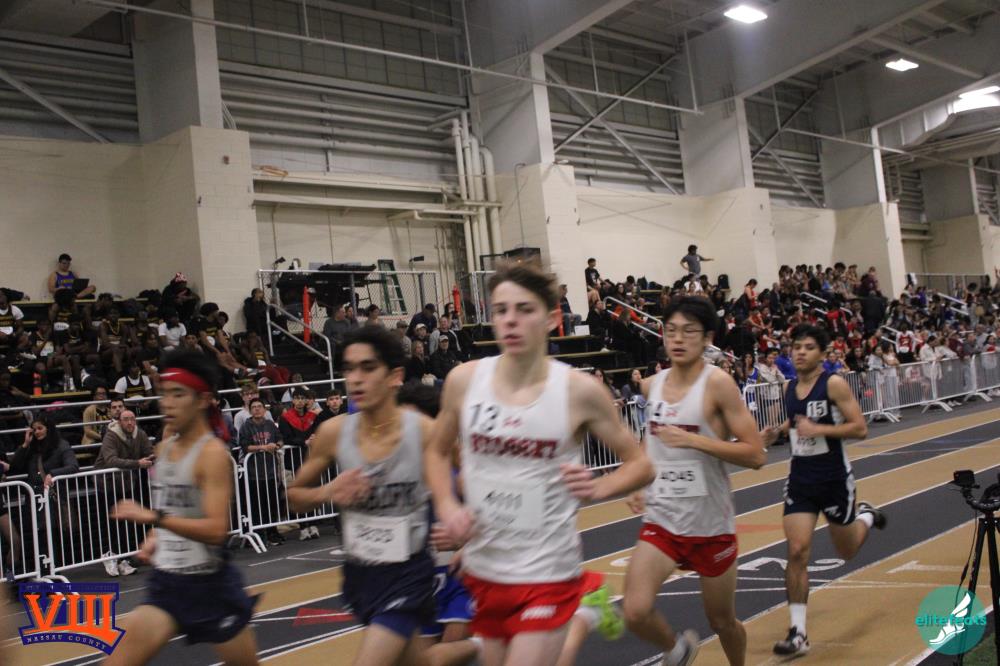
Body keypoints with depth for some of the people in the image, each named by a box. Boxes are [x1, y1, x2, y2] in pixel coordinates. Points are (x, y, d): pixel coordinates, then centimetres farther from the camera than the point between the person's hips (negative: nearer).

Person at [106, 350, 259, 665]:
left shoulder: (213, 453, -16)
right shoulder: (163, 449, 7)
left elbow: (216, 530, -25)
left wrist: (154, 518, -32)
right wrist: (155, 537, 5)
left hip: (210, 585, -6)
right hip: (166, 583, 6)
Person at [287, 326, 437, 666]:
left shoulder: (425, 431, -19)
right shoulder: (334, 432, -10)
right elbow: (294, 495, 4)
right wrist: (327, 493, -17)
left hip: (408, 574, -4)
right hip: (359, 573, 5)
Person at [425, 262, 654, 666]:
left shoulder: (579, 391, -10)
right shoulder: (464, 380, -4)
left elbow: (640, 465, -1)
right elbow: (437, 452, 12)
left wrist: (598, 488, -19)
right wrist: (447, 506, -5)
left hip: (547, 575, -3)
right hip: (482, 569, 4)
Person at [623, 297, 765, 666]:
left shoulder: (717, 384, -13)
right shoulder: (651, 385, 3)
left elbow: (755, 455, -16)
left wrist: (694, 440, -25)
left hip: (711, 524, -3)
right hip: (661, 521, 3)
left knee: (722, 621, 13)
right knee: (636, 613, -14)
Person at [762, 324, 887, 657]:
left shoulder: (834, 384, -13)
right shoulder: (790, 388, 4)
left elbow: (860, 429, -17)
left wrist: (818, 429, -26)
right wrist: (778, 431, 6)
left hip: (834, 478, -3)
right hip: (800, 479, 4)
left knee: (847, 551, 16)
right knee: (797, 552, -9)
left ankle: (866, 515, 50)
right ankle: (798, 633, -3)